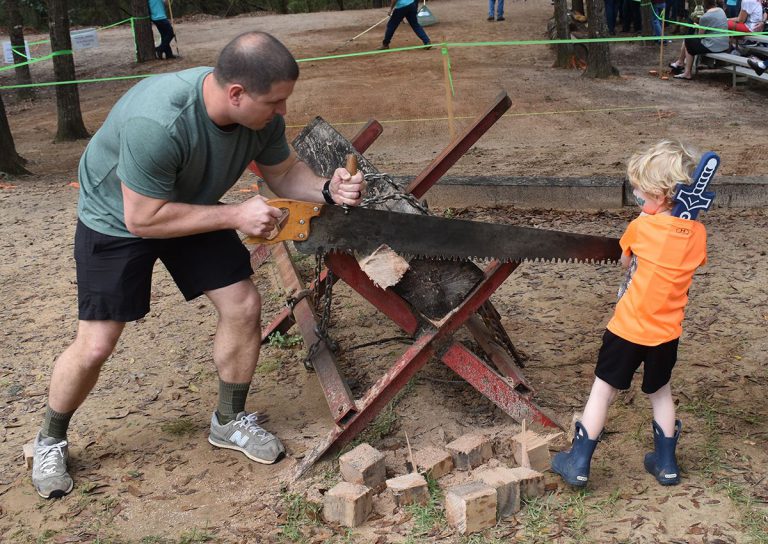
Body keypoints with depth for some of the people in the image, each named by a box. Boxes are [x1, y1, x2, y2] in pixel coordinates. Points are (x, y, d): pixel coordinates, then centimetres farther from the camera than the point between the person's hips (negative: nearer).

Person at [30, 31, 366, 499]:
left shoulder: (262, 114, -20)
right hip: (116, 218, -5)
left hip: (193, 207, 6)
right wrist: (235, 216, -33)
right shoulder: (156, 123, -41)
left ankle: (230, 422, 19)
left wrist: (327, 190, -24)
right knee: (95, 346, -6)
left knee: (244, 306, -4)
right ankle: (51, 441, 23)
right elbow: (143, 219, -33)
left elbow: (284, 172, -3)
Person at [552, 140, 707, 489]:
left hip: (628, 329, -4)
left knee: (603, 390, 8)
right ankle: (666, 463, 32)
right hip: (667, 333, 4)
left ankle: (578, 463, 14)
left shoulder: (641, 227, -15)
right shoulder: (697, 233, -6)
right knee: (660, 392, 23)